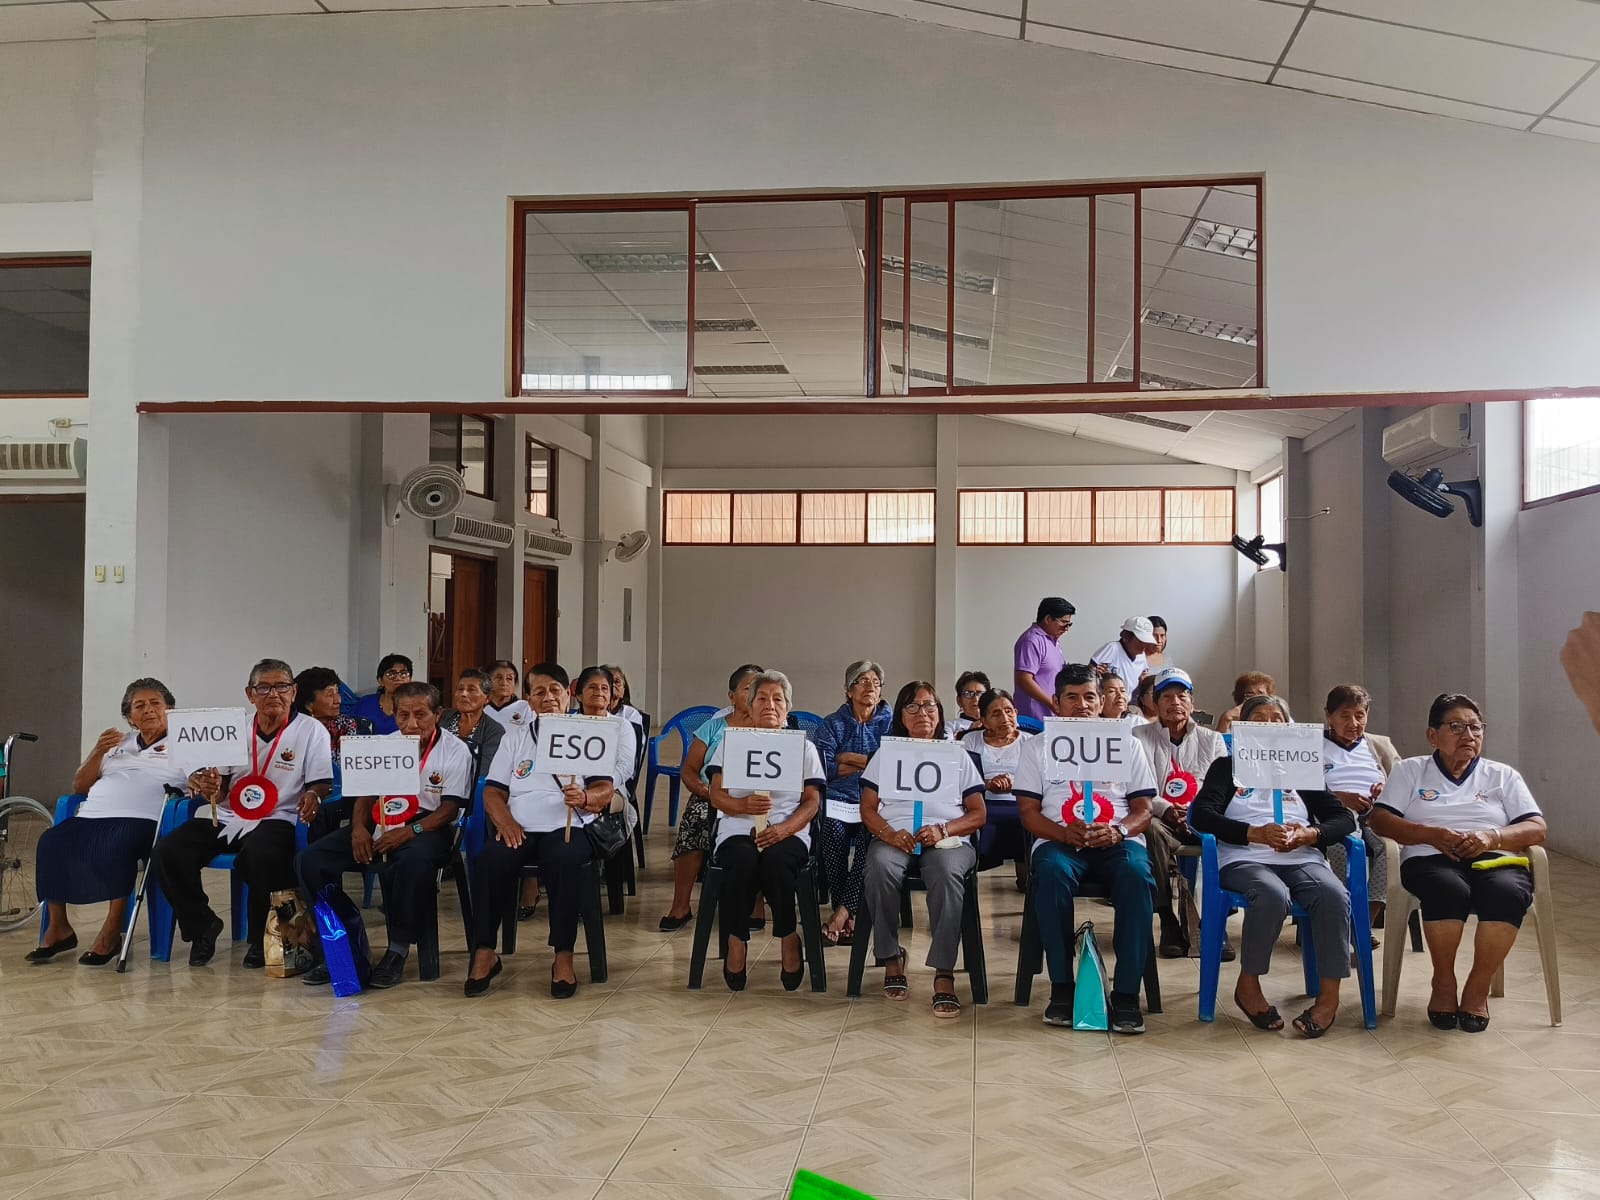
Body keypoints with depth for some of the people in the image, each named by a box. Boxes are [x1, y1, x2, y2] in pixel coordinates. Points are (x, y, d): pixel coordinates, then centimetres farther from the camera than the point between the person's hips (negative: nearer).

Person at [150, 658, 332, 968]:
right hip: (225, 816, 5)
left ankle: (260, 937, -11)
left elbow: (321, 784, -4)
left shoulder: (311, 730, 0)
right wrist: (207, 786, -11)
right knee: (166, 854, -17)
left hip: (276, 819, -5)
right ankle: (202, 925, 7)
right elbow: (219, 788, 14)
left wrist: (313, 797, -28)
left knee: (259, 854, -38)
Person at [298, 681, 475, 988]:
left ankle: (399, 950, -24)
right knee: (311, 859, -14)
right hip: (379, 824, 6)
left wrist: (409, 832, -24)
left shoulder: (455, 751, -4)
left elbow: (450, 809, -10)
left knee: (414, 862, -41)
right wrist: (358, 827, -8)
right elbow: (365, 793, 13)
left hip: (427, 827, -5)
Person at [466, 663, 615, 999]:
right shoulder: (515, 737, 20)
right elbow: (493, 791, 12)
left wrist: (584, 798, -22)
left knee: (566, 862, -35)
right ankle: (484, 952, -16)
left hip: (567, 827, -2)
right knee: (491, 861, -29)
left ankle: (564, 956, -24)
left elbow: (605, 791, 2)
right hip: (518, 829, 2)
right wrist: (504, 820, -10)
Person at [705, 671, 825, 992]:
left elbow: (812, 801, 7)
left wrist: (784, 829, -13)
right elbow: (717, 796, 7)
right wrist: (744, 804, -15)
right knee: (742, 860, -35)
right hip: (737, 831, 0)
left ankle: (788, 939, -17)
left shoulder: (804, 747, 16)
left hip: (787, 834, 0)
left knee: (776, 860, -35)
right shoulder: (730, 741, 16)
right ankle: (736, 942, -21)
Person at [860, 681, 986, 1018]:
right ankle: (891, 957, -17)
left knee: (947, 872, -37)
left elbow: (978, 814, 11)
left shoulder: (958, 756, 19)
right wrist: (889, 834, -12)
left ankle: (944, 974, -35)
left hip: (948, 839, 0)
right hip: (894, 837, 1)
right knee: (880, 867, -36)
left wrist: (941, 830, -10)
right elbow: (868, 809, 11)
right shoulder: (886, 753, 20)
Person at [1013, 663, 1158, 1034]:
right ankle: (1062, 987, -24)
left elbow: (1143, 809, 10)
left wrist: (1118, 831, -13)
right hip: (1059, 840, 0)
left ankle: (1126, 993, -26)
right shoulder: (1038, 747, 14)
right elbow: (1028, 812, 6)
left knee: (1137, 877, -34)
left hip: (1118, 841, 1)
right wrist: (1065, 833, -14)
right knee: (1052, 873, -36)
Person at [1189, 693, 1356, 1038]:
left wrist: (1310, 834, -6)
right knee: (1273, 894, -36)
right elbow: (1201, 815, 0)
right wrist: (1256, 833, -14)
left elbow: (1344, 817, 16)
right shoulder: (1227, 766, 17)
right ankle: (1248, 985, -17)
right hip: (1245, 858, -3)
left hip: (1301, 858, 3)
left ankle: (1329, 994, -22)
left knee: (1334, 895, -30)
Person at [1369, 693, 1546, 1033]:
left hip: (1494, 859, 2)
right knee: (1449, 889, -37)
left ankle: (1478, 988, -18)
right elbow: (1381, 821, 3)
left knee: (1509, 892, -34)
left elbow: (1536, 829, 8)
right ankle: (1443, 982, -15)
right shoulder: (1409, 770, 16)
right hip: (1431, 859, -1)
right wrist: (1432, 834, -13)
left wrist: (1491, 836, -12)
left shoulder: (1503, 775, 20)